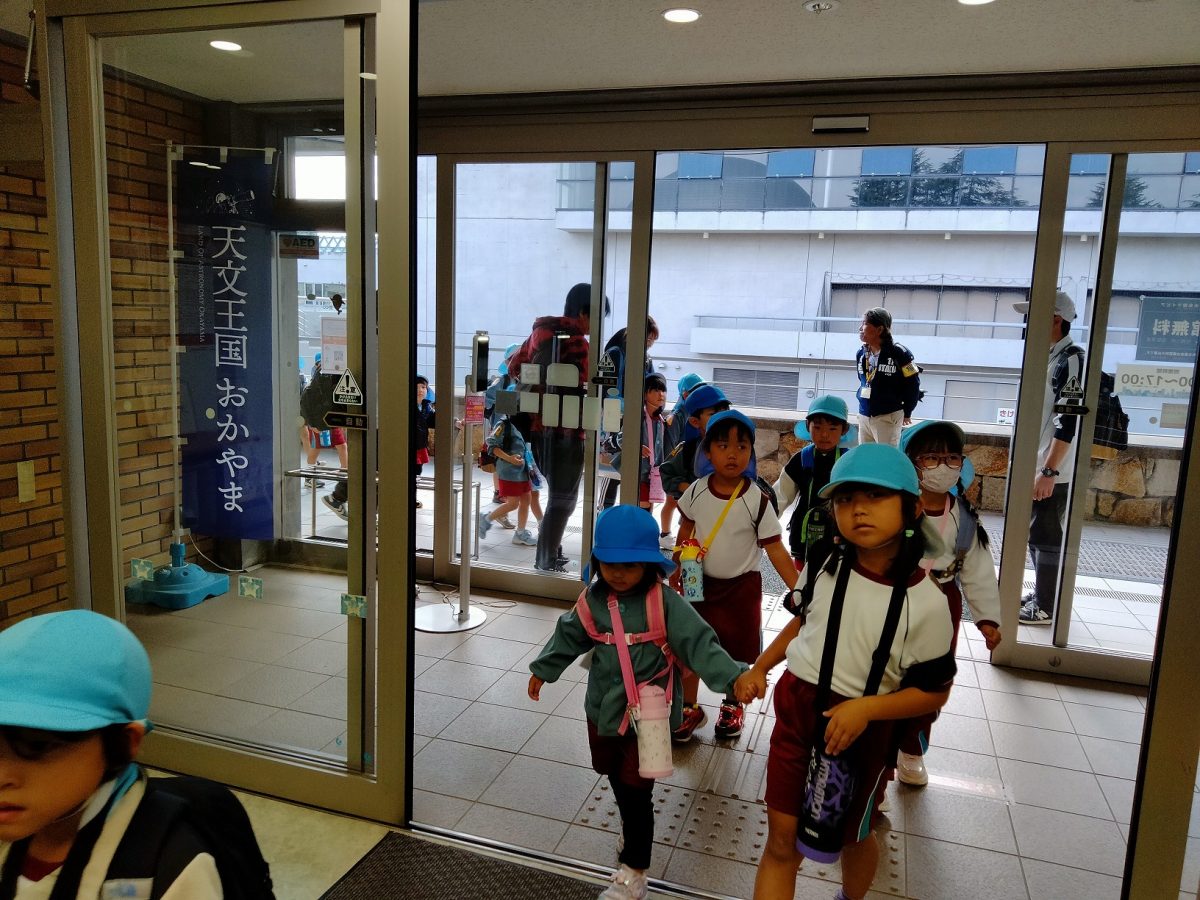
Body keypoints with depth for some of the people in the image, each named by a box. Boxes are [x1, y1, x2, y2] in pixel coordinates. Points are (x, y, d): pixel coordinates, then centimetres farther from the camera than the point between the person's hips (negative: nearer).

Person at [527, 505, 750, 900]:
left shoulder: (665, 603, -21)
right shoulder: (593, 600, -6)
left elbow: (699, 644, -24)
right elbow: (568, 636, 11)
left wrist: (734, 677, -37)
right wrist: (542, 670, 23)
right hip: (603, 708, 6)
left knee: (635, 791, 2)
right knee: (616, 778, 23)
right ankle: (635, 831, 51)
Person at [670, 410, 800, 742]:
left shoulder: (757, 500, -17)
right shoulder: (697, 491, -9)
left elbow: (775, 549, -15)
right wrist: (676, 567, 8)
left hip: (741, 586, -2)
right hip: (699, 582, 3)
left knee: (737, 653, 11)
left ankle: (733, 705, 38)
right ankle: (690, 708, 31)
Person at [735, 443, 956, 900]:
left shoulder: (926, 602, -19)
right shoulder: (825, 566, -7)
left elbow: (934, 691, -10)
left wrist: (865, 708, -22)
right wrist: (759, 668, 4)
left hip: (859, 729, -2)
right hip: (795, 708, 2)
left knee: (854, 837, 23)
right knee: (781, 842, 8)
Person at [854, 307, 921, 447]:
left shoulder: (898, 353, -13)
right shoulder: (861, 353, 5)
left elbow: (913, 384, -6)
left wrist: (907, 413, 1)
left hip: (888, 418, -6)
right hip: (863, 416, 6)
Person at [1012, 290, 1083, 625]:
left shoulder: (1070, 360, -17)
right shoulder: (1048, 358, 11)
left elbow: (1067, 422, -22)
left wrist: (1049, 471, -23)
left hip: (1052, 471, -9)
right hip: (1035, 466, 9)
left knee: (1045, 537, 0)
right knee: (1035, 533, 17)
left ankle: (1045, 608, 10)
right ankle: (1041, 593, 29)